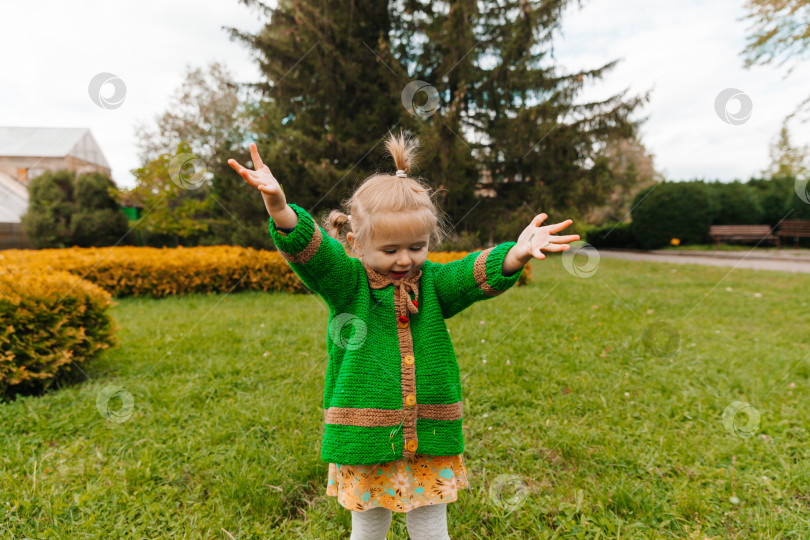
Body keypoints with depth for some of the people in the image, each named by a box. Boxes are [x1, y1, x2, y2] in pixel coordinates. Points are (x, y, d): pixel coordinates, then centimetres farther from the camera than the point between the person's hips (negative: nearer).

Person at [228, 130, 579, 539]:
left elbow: (477, 273, -17)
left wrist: (517, 254, -38)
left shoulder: (432, 284, -1)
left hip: (429, 438, 2)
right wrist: (278, 206, -44)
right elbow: (307, 248, -25)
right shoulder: (347, 283, -9)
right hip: (364, 439, -1)